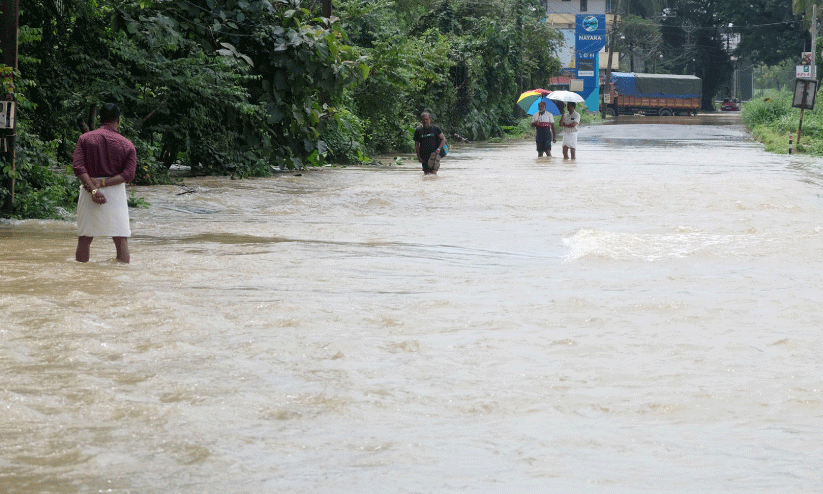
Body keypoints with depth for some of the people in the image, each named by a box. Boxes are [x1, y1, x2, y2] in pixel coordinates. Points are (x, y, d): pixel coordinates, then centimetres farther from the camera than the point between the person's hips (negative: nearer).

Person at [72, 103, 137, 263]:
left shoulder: (85, 138, 4)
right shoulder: (127, 145, 3)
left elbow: (78, 166, -9)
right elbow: (129, 174, -8)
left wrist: (93, 189, -16)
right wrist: (103, 183, -13)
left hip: (89, 190, 1)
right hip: (116, 191, -1)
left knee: (84, 238, 9)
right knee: (121, 238, 1)